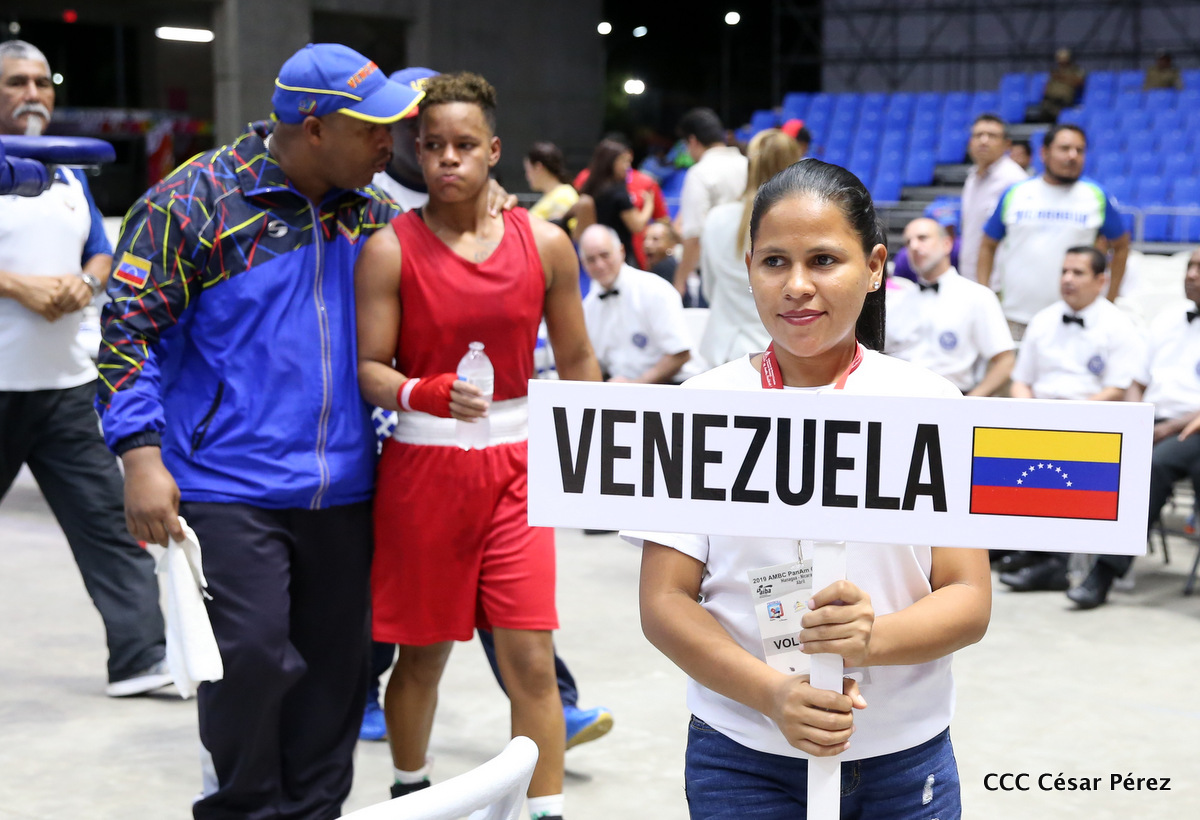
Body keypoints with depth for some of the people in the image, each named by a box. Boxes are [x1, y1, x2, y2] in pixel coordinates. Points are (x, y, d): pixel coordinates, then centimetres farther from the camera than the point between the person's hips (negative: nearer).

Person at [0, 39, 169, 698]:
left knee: (106, 519, 0)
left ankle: (139, 657, 1)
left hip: (65, 383, 5)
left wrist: (86, 282, -3)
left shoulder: (70, 174, 15)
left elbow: (101, 254, 18)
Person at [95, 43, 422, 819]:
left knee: (334, 664, 9)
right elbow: (130, 332, -7)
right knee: (252, 655, -8)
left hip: (342, 490, 5)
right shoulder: (195, 202, -8)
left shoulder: (372, 211, 9)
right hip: (229, 488, -5)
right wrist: (142, 455, -15)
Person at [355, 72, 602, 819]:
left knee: (531, 658, -5)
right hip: (422, 465, -1)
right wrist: (427, 394, -27)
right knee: (422, 654, 11)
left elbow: (577, 359, 10)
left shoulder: (544, 244, 1)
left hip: (516, 464, 1)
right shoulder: (391, 249, -5)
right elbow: (370, 369, -7)